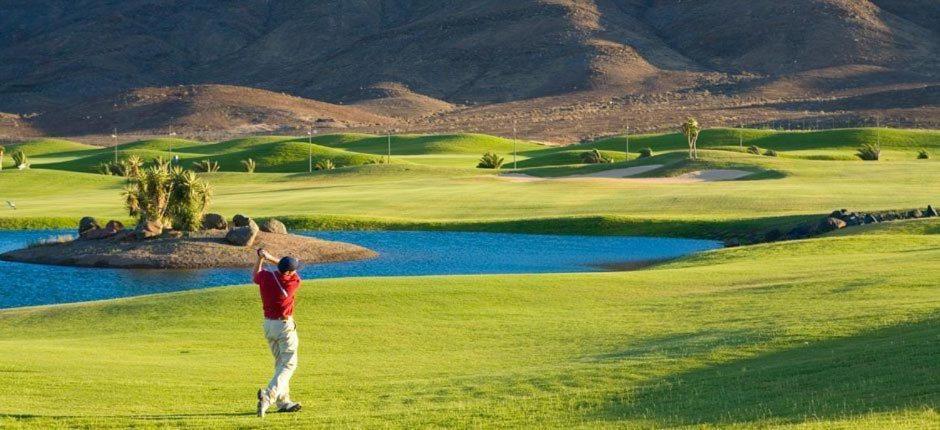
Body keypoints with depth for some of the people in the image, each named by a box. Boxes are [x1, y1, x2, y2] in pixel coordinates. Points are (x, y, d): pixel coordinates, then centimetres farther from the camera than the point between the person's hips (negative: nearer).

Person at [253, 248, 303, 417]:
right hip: (285, 325, -6)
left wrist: (261, 258, 13)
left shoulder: (265, 276, -9)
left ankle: (283, 401, 21)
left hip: (268, 325, 6)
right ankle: (268, 395, -22)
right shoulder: (294, 282, -17)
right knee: (289, 364, -1)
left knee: (280, 362, 18)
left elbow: (254, 276, 16)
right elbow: (294, 273, 6)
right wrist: (271, 258, 7)